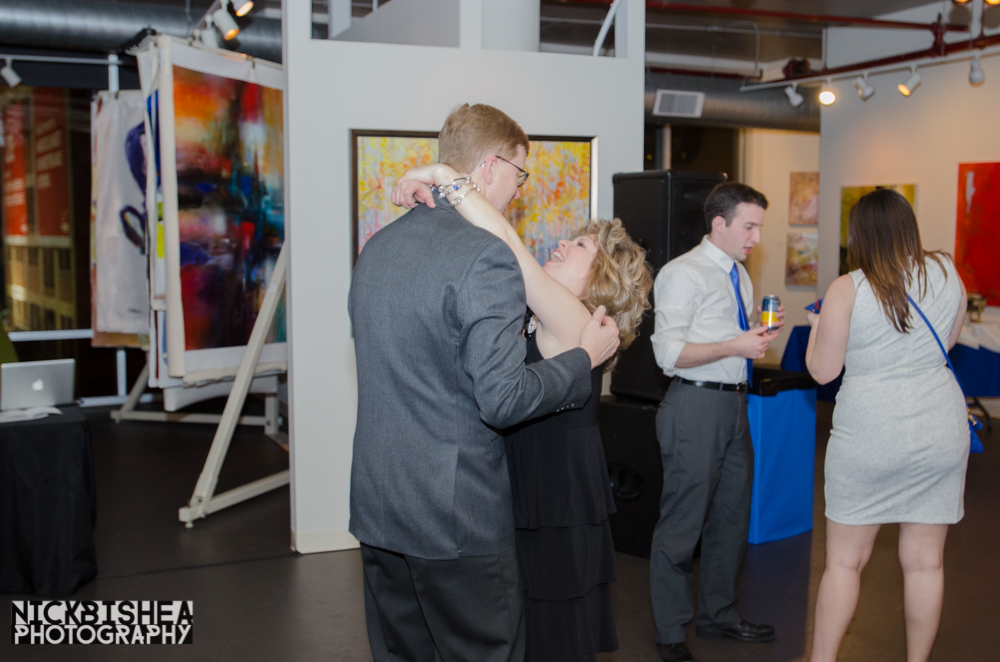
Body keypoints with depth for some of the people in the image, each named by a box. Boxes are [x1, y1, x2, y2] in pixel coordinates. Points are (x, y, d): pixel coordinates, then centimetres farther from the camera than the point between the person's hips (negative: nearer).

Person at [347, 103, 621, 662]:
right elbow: (503, 401, -22)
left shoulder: (377, 246, 9)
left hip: (377, 506, 8)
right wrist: (586, 357, -8)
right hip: (456, 516, -8)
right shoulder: (487, 257, -18)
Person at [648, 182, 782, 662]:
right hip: (696, 406, -9)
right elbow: (668, 353, -18)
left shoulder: (740, 276, 15)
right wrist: (736, 345, -21)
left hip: (734, 404, 9)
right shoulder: (683, 274, -12)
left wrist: (760, 334, 2)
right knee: (682, 523, 0)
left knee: (732, 516, 18)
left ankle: (718, 615, 35)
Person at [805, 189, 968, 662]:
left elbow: (822, 370, -4)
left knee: (844, 561, 8)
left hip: (870, 435, -3)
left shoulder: (847, 290, -10)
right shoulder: (946, 272, 2)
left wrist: (817, 326, 12)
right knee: (925, 561, 12)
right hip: (942, 432, 4)